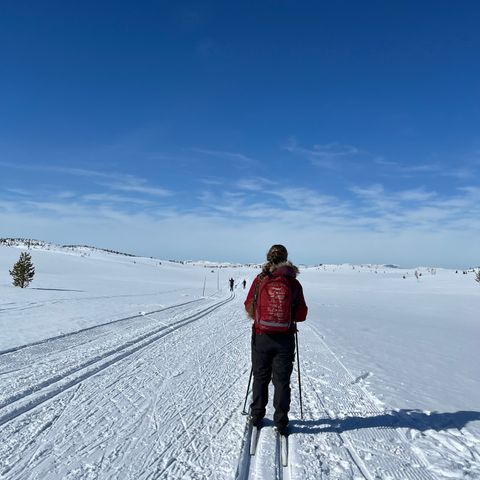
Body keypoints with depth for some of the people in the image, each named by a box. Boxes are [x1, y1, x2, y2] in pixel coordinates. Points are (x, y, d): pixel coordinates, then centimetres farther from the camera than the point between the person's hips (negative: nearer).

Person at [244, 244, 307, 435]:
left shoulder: (260, 280, -7)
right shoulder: (294, 283, -7)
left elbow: (249, 307, -1)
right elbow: (301, 315, -4)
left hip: (261, 337, 0)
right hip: (285, 339, 0)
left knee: (260, 377, 17)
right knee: (282, 380, 12)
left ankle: (257, 416, 27)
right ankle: (281, 422, 17)